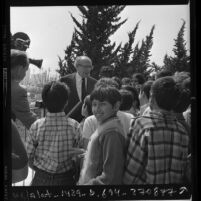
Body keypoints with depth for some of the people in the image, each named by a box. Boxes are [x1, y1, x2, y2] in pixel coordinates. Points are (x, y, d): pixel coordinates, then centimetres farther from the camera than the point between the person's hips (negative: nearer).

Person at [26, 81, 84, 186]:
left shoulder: (36, 126, -14)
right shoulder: (74, 126, -16)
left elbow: (29, 157, -6)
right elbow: (80, 154, -12)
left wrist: (41, 171, 9)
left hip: (41, 179, 0)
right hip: (65, 179, 0)